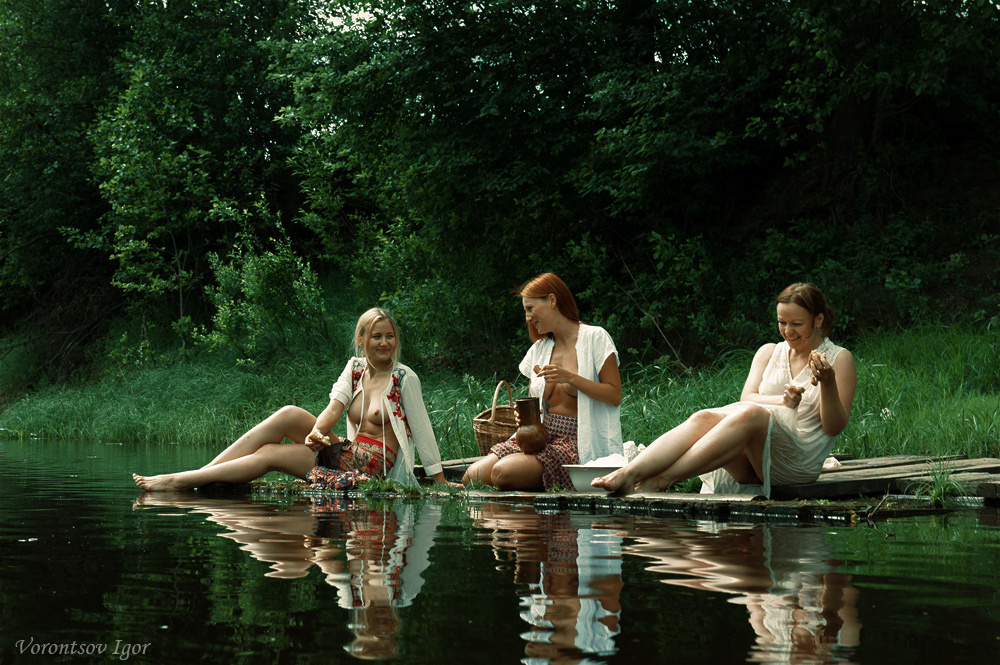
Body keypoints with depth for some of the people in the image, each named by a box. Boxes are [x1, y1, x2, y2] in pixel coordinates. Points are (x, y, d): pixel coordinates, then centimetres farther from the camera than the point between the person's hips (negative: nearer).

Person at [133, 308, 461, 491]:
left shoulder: (405, 378, -6)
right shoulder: (355, 368, 10)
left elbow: (422, 430, -5)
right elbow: (334, 407, -4)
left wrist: (440, 481, -7)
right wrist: (317, 431, -25)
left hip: (373, 467, -5)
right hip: (348, 453, 6)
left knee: (269, 454, -16)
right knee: (289, 415, -17)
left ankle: (181, 480, -16)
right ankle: (201, 473, -18)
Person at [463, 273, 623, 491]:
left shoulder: (594, 338, -1)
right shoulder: (538, 350, 18)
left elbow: (615, 396, -6)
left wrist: (571, 378, -16)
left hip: (575, 443, -6)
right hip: (542, 437, 6)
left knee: (503, 472, -29)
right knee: (473, 476, -19)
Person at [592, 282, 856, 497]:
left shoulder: (839, 359, 8)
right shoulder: (769, 352, 20)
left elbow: (835, 427, 1)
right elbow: (746, 398, 5)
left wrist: (828, 383, -16)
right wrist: (783, 402, -15)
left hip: (801, 462, -4)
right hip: (753, 464, 4)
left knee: (748, 414, -35)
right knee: (704, 417, -28)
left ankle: (661, 480, -48)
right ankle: (627, 473, -48)